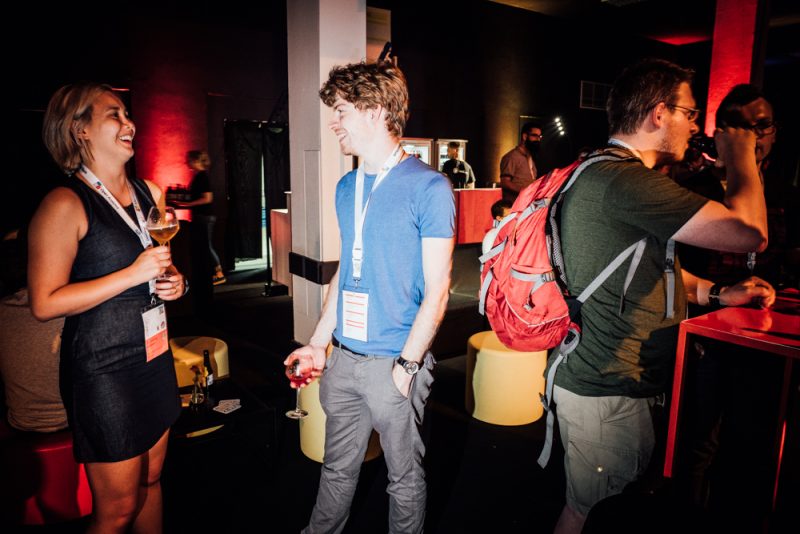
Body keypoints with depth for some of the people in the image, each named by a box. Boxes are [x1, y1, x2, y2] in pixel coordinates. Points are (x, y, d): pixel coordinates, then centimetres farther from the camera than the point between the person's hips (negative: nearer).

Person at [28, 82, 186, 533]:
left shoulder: (149, 193, 9)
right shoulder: (65, 205, -13)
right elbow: (44, 303, -16)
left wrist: (175, 281, 2)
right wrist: (132, 275, -21)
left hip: (155, 355, 7)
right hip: (104, 367, -7)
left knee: (150, 479, 19)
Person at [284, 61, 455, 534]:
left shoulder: (428, 187, -11)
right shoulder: (346, 188, 9)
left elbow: (437, 287, -12)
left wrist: (407, 363, -17)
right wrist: (319, 342, 11)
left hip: (394, 362, -5)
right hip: (343, 359, 6)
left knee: (405, 475, 14)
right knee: (338, 468, 21)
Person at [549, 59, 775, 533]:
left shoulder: (604, 172, 14)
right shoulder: (626, 180, -23)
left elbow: (651, 264, 23)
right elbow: (750, 233, -20)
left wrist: (716, 292, 10)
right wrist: (742, 159, -3)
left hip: (611, 378, 11)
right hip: (606, 388, -10)